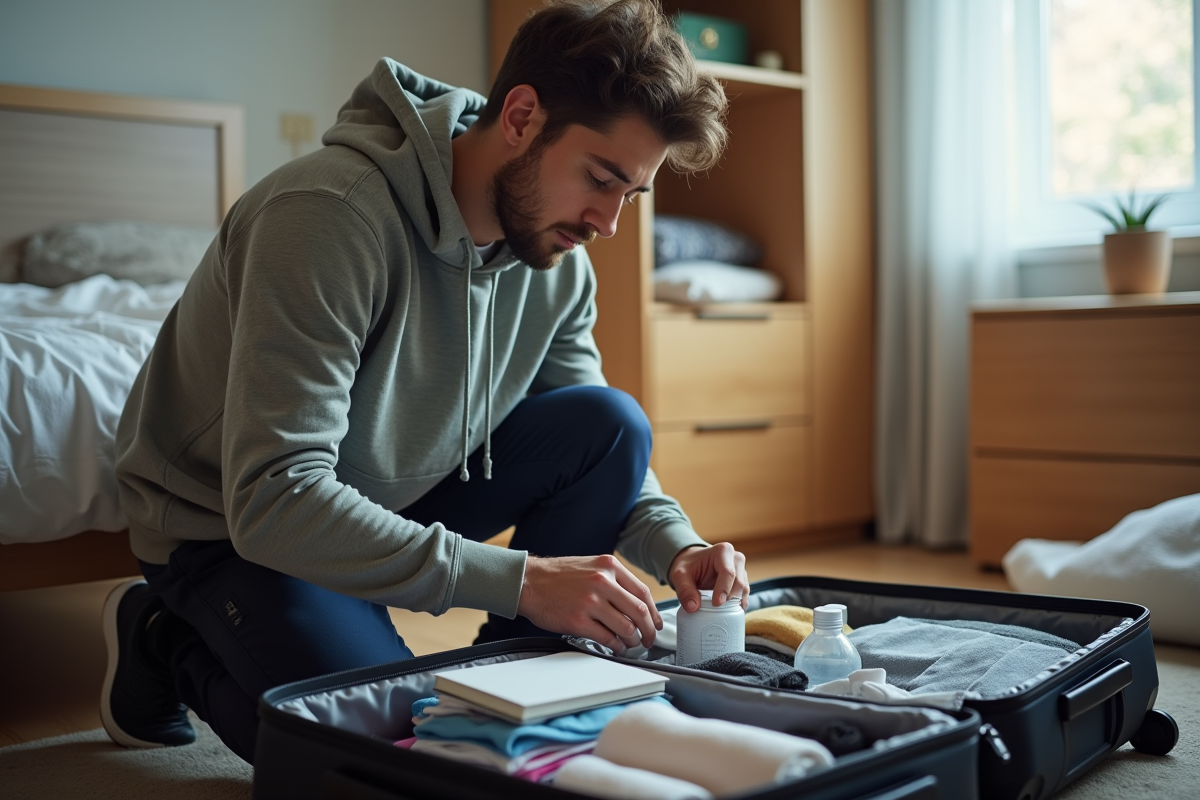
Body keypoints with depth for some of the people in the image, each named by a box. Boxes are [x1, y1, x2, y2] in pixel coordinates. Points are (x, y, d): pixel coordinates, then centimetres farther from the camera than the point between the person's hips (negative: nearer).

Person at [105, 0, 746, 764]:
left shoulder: (559, 257, -9)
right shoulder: (329, 213, -32)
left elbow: (591, 441, 2)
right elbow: (271, 502, -37)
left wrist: (676, 543, -18)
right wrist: (518, 579, -39)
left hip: (400, 493, 6)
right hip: (230, 528, -6)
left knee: (614, 424, -15)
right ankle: (167, 643, 3)